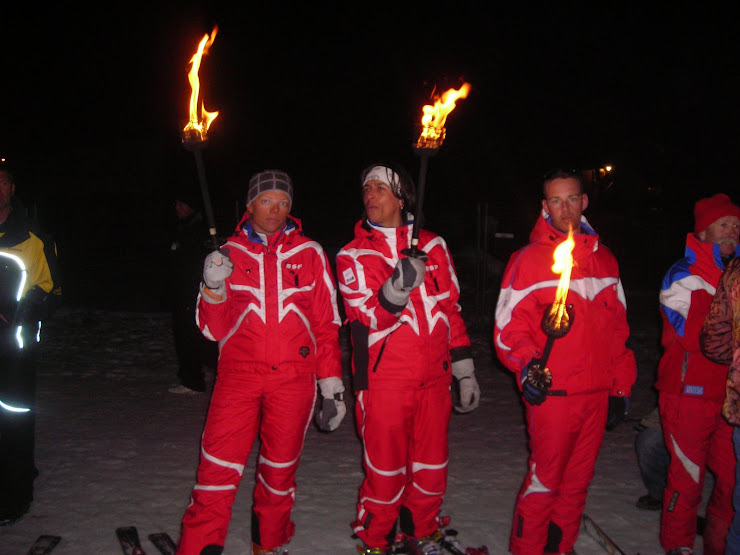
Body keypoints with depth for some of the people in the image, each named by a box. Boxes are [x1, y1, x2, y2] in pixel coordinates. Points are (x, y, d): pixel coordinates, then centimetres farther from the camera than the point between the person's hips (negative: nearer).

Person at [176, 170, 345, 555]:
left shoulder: (309, 254, 7)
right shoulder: (229, 255, 7)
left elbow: (326, 325, 9)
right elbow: (214, 330, 6)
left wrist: (332, 384, 6)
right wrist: (214, 288, -12)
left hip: (293, 381, 1)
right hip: (238, 377, 0)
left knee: (281, 468, 11)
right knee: (218, 468, -7)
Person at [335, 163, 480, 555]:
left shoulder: (433, 247, 9)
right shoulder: (352, 256, 0)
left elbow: (452, 310, 13)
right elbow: (366, 320, -12)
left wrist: (465, 372, 12)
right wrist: (397, 289, -32)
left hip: (434, 377, 3)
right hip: (384, 381, -3)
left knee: (432, 467, 11)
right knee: (385, 470, 2)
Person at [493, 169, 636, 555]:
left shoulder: (604, 259, 12)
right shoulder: (529, 260, -3)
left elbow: (617, 327, 16)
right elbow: (508, 325, -6)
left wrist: (621, 389, 14)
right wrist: (526, 365, -22)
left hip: (597, 392, 5)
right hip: (550, 391, -5)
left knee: (578, 480, 12)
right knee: (545, 479, 0)